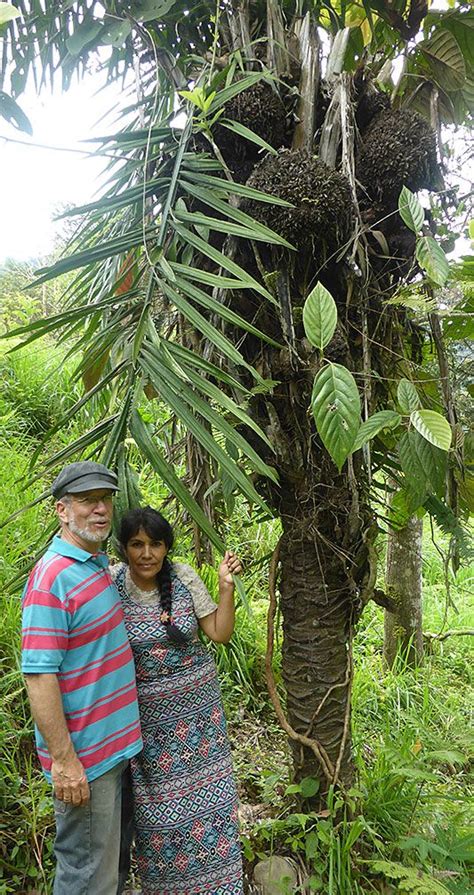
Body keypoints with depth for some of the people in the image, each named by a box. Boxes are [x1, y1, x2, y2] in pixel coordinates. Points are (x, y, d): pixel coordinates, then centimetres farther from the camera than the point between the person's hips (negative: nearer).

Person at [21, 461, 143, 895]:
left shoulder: (100, 566, 7)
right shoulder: (51, 577, -23)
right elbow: (38, 676, -24)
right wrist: (64, 760, -22)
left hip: (116, 744, 9)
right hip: (83, 754, -9)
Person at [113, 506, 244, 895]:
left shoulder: (184, 576, -8)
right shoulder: (111, 585, -12)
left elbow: (220, 633, -5)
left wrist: (227, 587, -16)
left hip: (197, 701, 1)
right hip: (145, 710, -1)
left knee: (205, 790, 11)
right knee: (155, 799, 12)